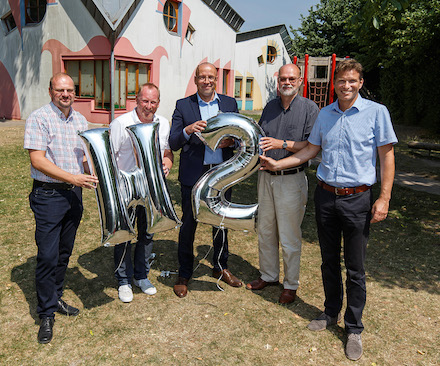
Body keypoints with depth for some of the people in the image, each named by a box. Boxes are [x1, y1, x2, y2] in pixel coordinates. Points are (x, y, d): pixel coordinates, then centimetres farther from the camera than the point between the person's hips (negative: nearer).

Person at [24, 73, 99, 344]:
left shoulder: (80, 121, 10)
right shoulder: (39, 118, -9)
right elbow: (37, 159, -17)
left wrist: (93, 174, -4)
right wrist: (72, 178, -23)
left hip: (74, 194, 6)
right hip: (48, 195, -6)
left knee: (65, 252, 15)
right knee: (48, 255, -2)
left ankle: (56, 298, 32)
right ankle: (47, 314, 12)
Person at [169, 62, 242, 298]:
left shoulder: (230, 103, 8)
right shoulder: (183, 106, 0)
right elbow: (173, 144, -4)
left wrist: (230, 141, -13)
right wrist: (188, 130, -24)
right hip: (193, 174, -2)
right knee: (188, 225, 6)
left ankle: (220, 268, 34)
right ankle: (184, 274, 23)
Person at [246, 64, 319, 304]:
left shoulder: (309, 108, -6)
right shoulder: (270, 107, 12)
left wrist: (282, 144, -23)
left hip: (292, 179, -5)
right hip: (266, 176, 6)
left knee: (289, 236, 2)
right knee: (265, 231, 15)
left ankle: (291, 284, 20)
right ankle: (268, 275, 33)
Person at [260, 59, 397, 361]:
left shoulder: (376, 112, -5)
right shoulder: (325, 114, 8)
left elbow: (386, 156, -5)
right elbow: (311, 150, 16)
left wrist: (384, 199, -10)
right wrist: (278, 164, 8)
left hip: (357, 199, -4)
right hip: (326, 196, 4)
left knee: (355, 267, 4)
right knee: (329, 261, 15)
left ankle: (354, 328, 20)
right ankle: (332, 313, 34)